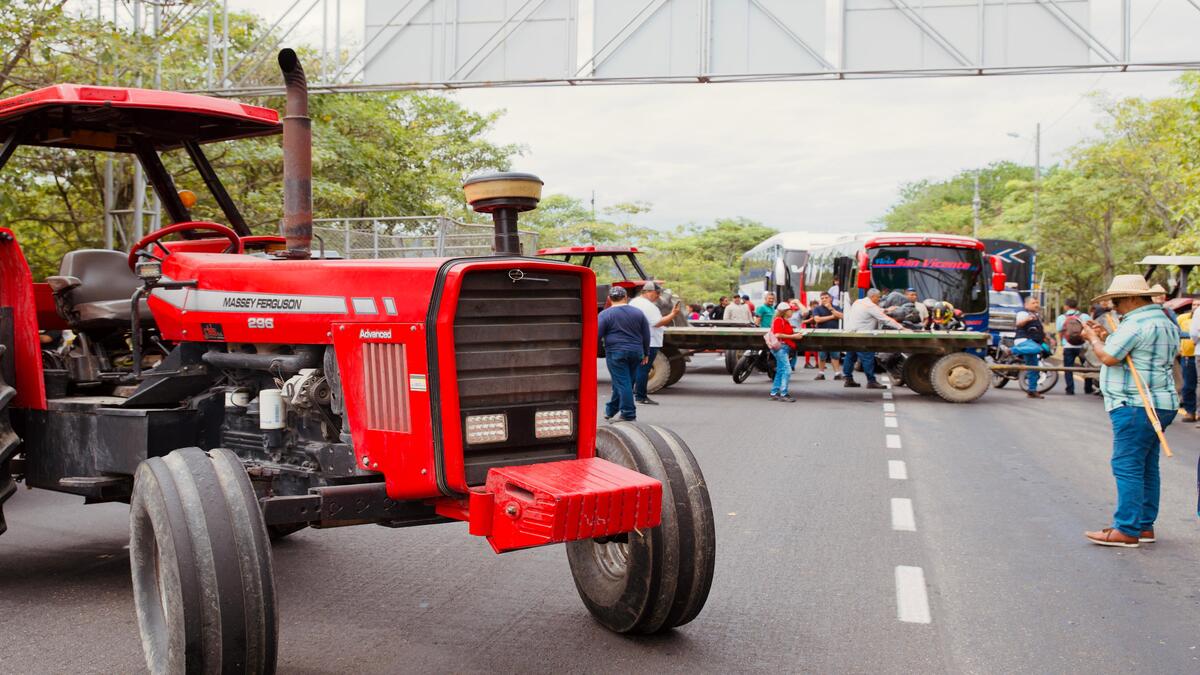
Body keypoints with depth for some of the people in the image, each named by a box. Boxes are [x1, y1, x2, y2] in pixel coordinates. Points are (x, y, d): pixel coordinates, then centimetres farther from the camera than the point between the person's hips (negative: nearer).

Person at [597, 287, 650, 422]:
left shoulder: (605, 314, -4)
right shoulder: (638, 313, 8)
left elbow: (597, 336, -7)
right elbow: (646, 336, 10)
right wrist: (645, 354, 18)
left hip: (616, 353, -4)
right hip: (636, 352, 5)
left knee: (622, 383, -2)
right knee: (626, 382, 14)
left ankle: (628, 415, -6)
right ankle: (611, 410, 26)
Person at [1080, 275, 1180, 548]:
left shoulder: (1137, 323, -15)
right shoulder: (1164, 321, 19)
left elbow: (1109, 358, -16)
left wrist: (1093, 339, 1)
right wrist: (1107, 337, 14)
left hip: (1136, 405, -11)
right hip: (1158, 405, 11)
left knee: (1127, 466, -9)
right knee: (1146, 467, 13)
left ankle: (1126, 530, -8)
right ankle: (1144, 526, 19)